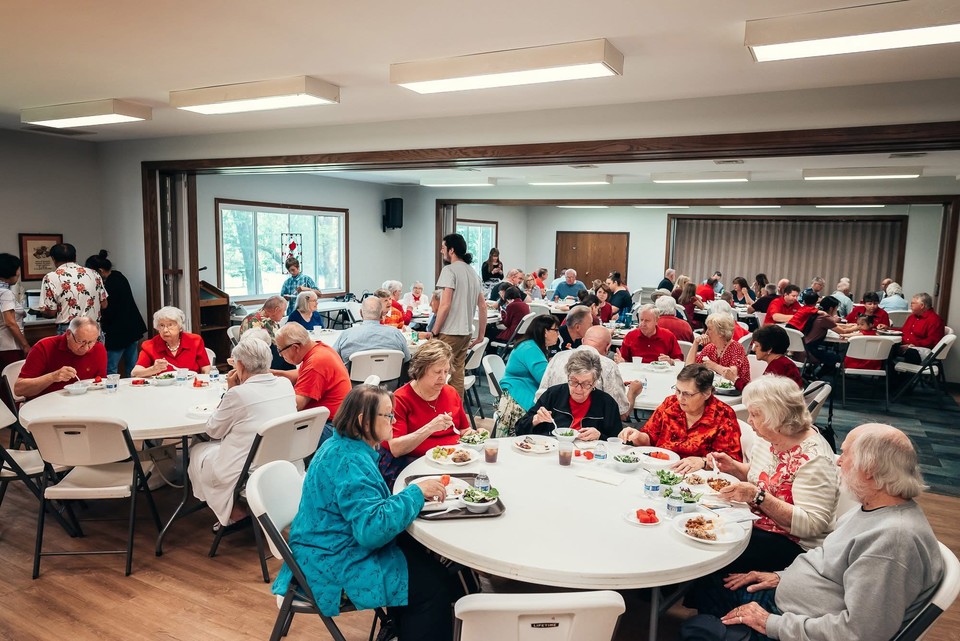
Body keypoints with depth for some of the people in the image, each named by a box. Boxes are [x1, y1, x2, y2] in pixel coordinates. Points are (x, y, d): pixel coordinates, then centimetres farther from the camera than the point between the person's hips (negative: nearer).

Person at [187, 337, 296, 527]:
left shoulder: (238, 393, -21)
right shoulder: (286, 384, -3)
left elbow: (213, 431, -3)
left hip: (249, 476, -7)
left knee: (197, 451, 22)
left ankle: (234, 512, 15)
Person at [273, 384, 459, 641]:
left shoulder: (344, 446, 5)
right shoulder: (350, 462, -26)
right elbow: (372, 529, -33)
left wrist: (415, 494, 0)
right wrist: (416, 492, -24)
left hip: (341, 546, 10)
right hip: (334, 565, -10)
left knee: (424, 557, 10)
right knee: (434, 584, -10)